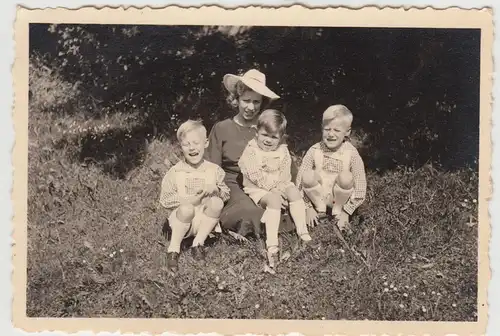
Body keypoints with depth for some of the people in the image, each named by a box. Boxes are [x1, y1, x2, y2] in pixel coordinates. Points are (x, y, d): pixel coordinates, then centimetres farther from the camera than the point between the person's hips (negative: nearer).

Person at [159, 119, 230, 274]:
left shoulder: (214, 170, 3)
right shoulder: (175, 172, -4)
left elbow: (226, 194, 8)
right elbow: (164, 199, -5)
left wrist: (215, 189, -15)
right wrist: (187, 200, -20)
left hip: (206, 220, 2)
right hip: (183, 219, -2)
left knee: (217, 202, -27)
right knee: (187, 209, -35)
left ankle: (198, 242, -11)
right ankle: (173, 248, -15)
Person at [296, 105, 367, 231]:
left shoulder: (352, 155, -14)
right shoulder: (314, 151, -11)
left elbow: (360, 189, -11)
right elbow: (300, 181, -8)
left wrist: (346, 212, -12)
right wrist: (308, 207, -10)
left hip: (340, 197, 0)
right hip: (318, 197, 1)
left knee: (345, 177, -31)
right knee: (307, 176, -28)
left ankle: (337, 211, -2)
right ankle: (320, 210, -2)